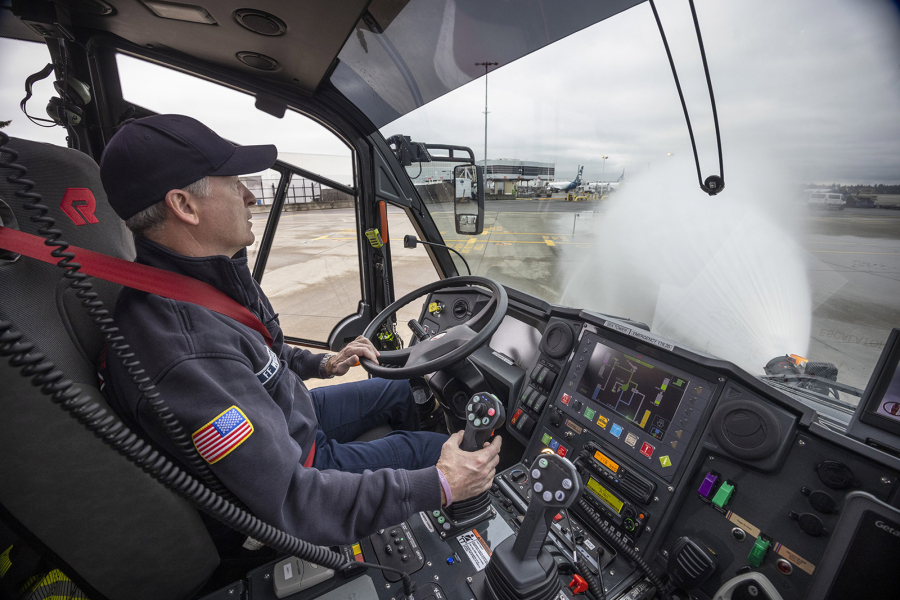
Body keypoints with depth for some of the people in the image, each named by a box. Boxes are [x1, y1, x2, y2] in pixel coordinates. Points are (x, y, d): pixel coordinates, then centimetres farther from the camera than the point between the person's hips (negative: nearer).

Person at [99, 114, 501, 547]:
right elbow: (289, 503, -36)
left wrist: (320, 364, 4)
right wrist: (439, 487, -32)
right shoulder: (185, 355, -40)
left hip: (292, 415, 8)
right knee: (432, 447, -1)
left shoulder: (210, 277, -8)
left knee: (398, 389, 16)